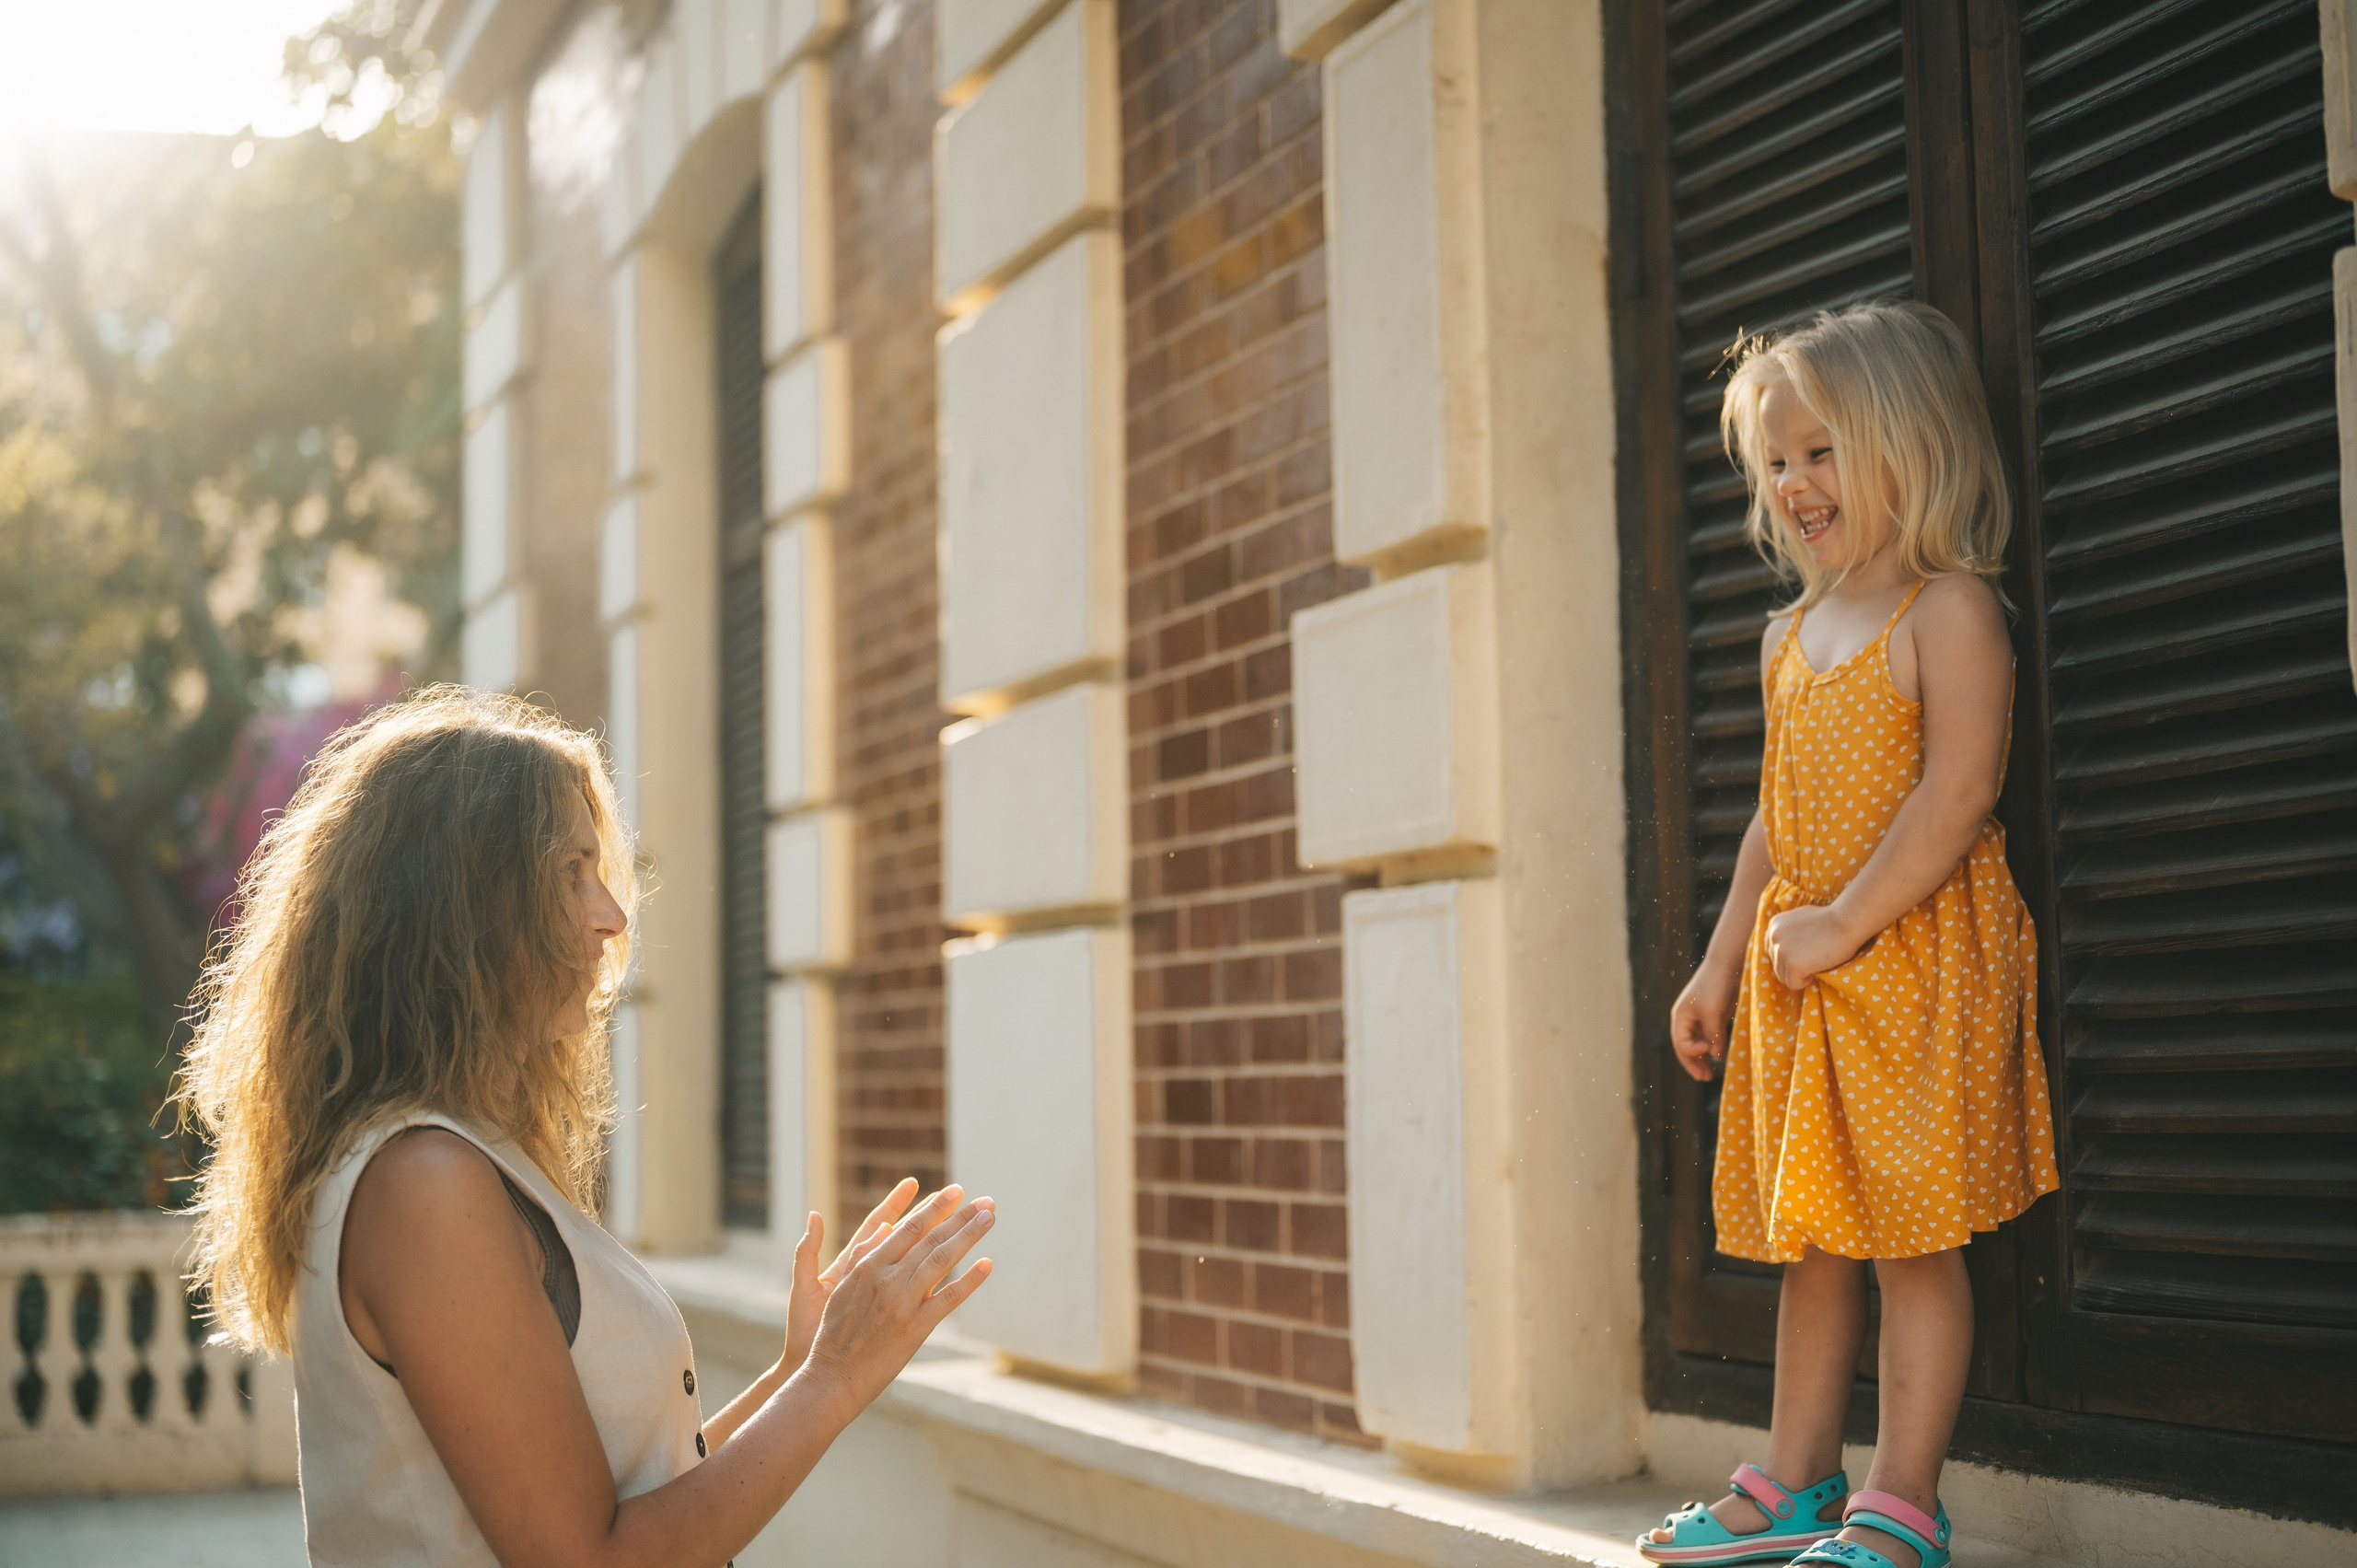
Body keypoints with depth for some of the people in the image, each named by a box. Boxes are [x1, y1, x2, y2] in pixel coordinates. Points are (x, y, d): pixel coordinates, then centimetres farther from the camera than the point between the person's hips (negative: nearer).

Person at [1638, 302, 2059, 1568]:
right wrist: (1720, 963, 15)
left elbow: (1957, 793, -19)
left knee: (1911, 1241, -4)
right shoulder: (1795, 634, 15)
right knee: (1811, 1240, 12)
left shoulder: (1948, 609, -9)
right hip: (1803, 969, 8)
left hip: (1917, 958, -8)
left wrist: (1845, 923, -21)